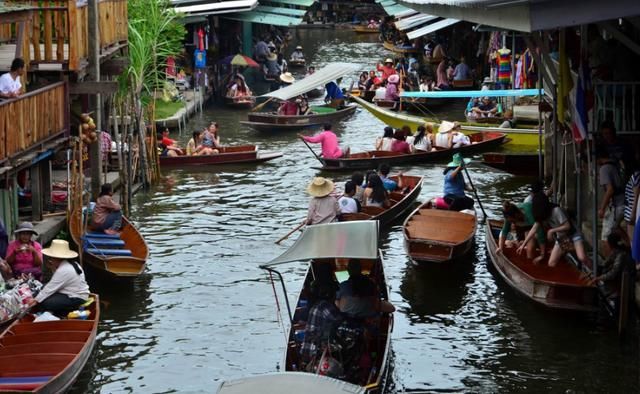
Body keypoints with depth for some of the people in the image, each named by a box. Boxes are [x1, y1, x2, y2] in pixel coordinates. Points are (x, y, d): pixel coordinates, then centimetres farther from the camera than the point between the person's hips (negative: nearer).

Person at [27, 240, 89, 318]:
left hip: (76, 300, -11)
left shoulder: (64, 270, -23)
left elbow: (50, 288, -19)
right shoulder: (70, 264, 8)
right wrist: (53, 268, 3)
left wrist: (36, 300, -12)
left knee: (44, 303, -21)